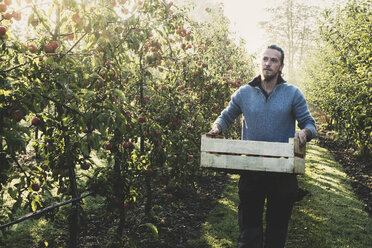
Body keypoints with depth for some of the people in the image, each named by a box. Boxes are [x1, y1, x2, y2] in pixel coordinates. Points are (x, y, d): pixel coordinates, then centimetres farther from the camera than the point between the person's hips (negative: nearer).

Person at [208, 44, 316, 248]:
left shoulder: (293, 94, 0)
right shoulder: (244, 93, 3)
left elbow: (310, 124, 3)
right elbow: (226, 116, 15)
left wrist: (304, 132, -20)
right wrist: (217, 127, -6)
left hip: (283, 172, 0)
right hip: (250, 172, 0)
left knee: (278, 225, 15)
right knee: (249, 224, 8)